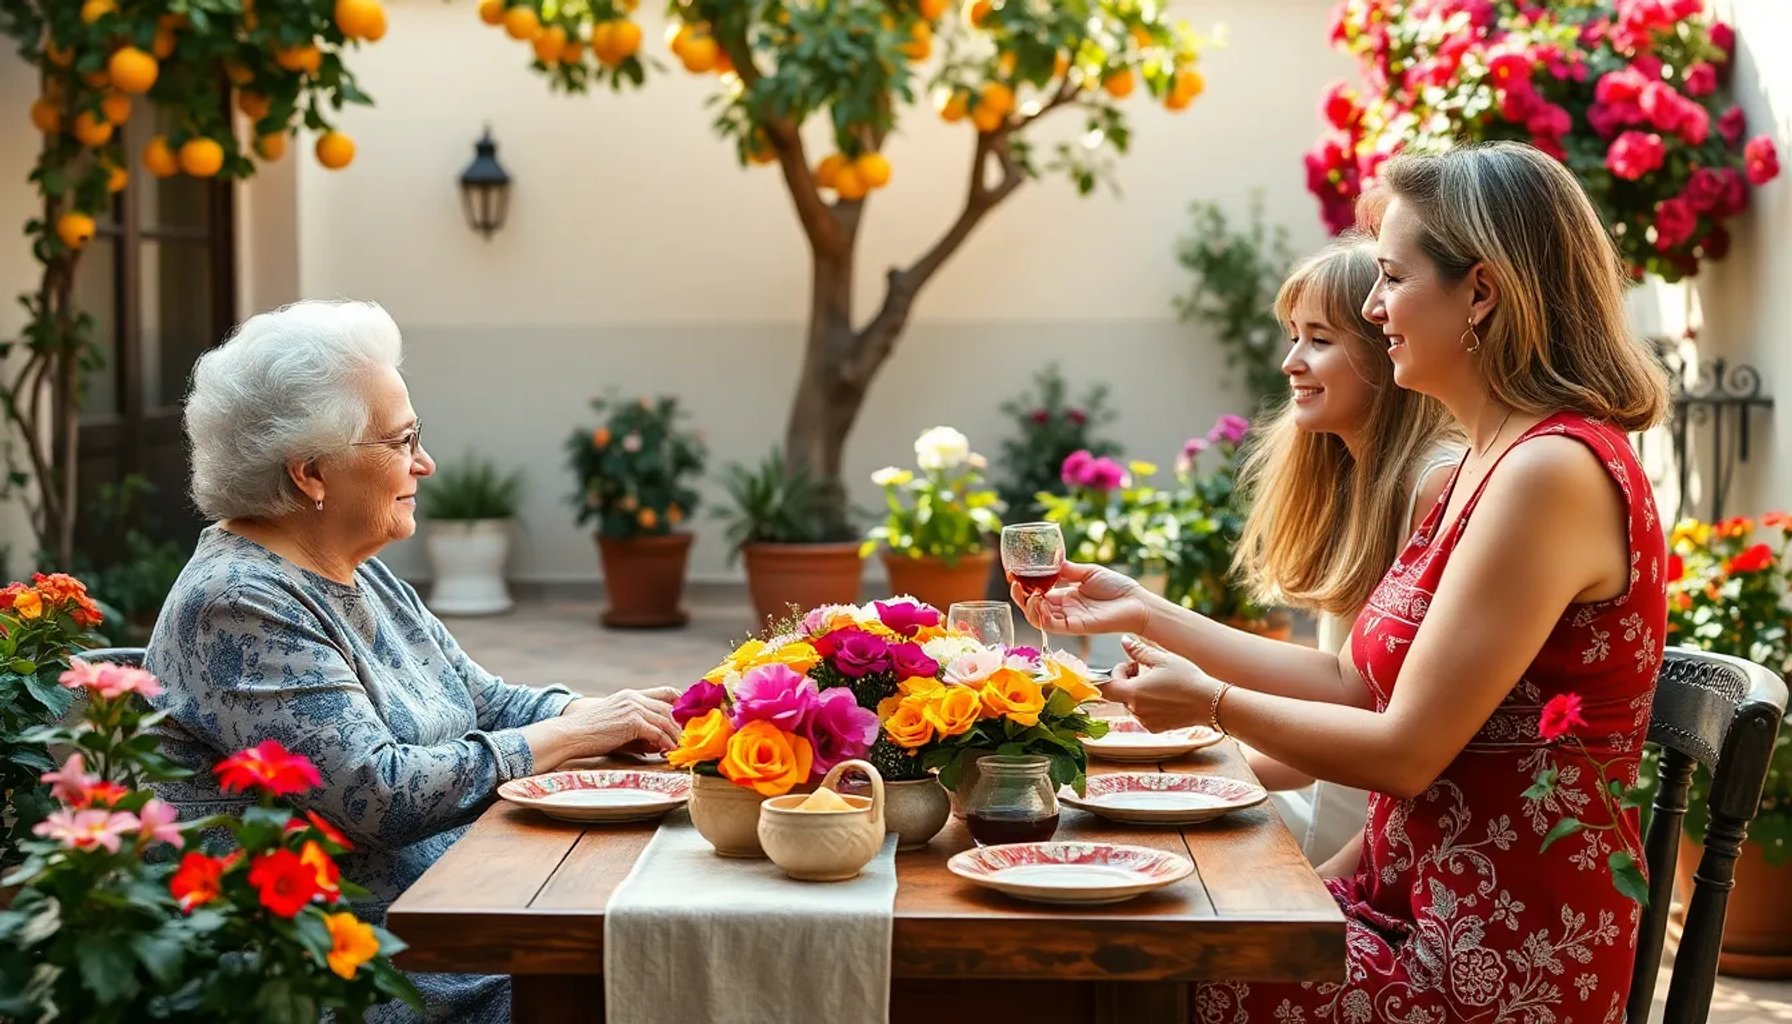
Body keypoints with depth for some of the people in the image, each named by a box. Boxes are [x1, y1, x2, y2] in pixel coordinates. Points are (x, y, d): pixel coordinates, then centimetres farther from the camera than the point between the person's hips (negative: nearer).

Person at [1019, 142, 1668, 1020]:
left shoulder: (1551, 472, -19)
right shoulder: (1486, 467, 13)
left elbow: (1405, 750, -18)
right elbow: (1358, 687, 11)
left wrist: (1210, 701, -4)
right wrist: (1147, 613, 11)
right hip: (1419, 906, 9)